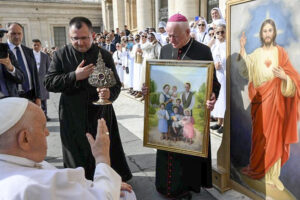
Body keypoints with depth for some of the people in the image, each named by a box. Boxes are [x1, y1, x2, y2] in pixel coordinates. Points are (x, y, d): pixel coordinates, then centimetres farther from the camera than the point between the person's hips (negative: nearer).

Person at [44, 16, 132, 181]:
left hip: (101, 114, 0)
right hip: (73, 117, 0)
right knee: (77, 156, 11)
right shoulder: (61, 55, 1)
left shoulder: (105, 55, 2)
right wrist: (74, 76, -18)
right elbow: (48, 83, -4)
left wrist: (110, 94, -21)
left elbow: (116, 84, 3)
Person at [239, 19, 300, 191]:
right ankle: (257, 169, 24)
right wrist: (242, 48, -6)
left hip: (275, 98, -2)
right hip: (260, 99, 2)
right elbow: (245, 70, -3)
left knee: (274, 134, 2)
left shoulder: (280, 52, 2)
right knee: (259, 134, 8)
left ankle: (272, 175, 12)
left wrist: (284, 77, -21)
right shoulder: (256, 53, 11)